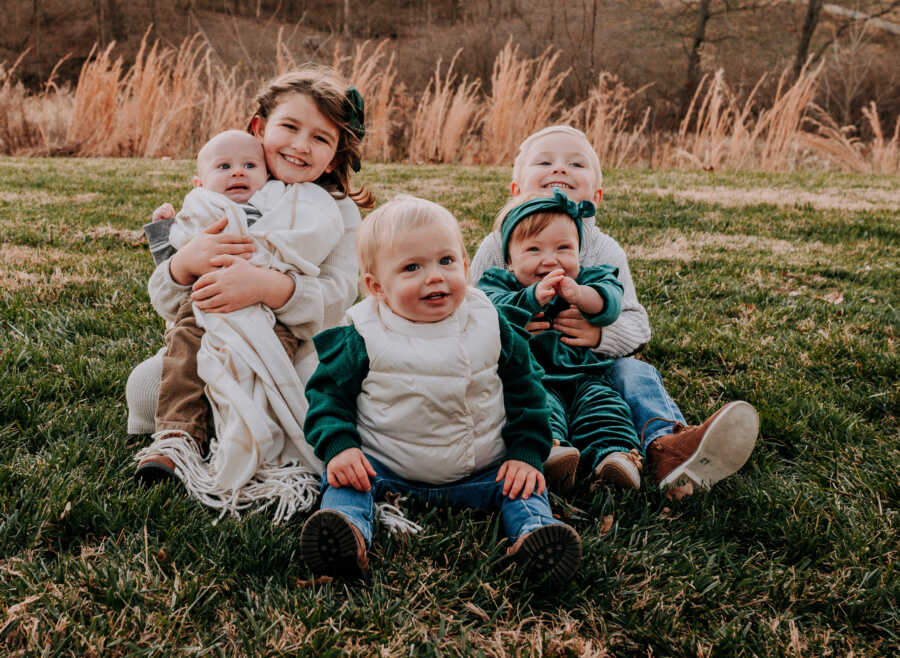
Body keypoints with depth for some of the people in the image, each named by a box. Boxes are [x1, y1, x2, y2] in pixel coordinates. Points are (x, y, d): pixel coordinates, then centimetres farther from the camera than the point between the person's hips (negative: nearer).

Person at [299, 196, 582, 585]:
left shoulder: (489, 327, -2)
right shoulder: (362, 340, -9)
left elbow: (525, 389, 7)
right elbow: (329, 392, -1)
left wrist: (526, 453, -2)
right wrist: (338, 446, -18)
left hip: (481, 470, 2)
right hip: (384, 466, -1)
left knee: (520, 485, -16)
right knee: (344, 479, -22)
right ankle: (348, 534, -42)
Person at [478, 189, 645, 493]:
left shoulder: (589, 278, 13)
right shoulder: (498, 283, 8)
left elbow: (609, 302, -9)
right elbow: (495, 311, -13)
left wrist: (579, 295, -31)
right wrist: (533, 297, -30)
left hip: (585, 375, 3)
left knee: (602, 400, -25)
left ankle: (614, 455, -43)